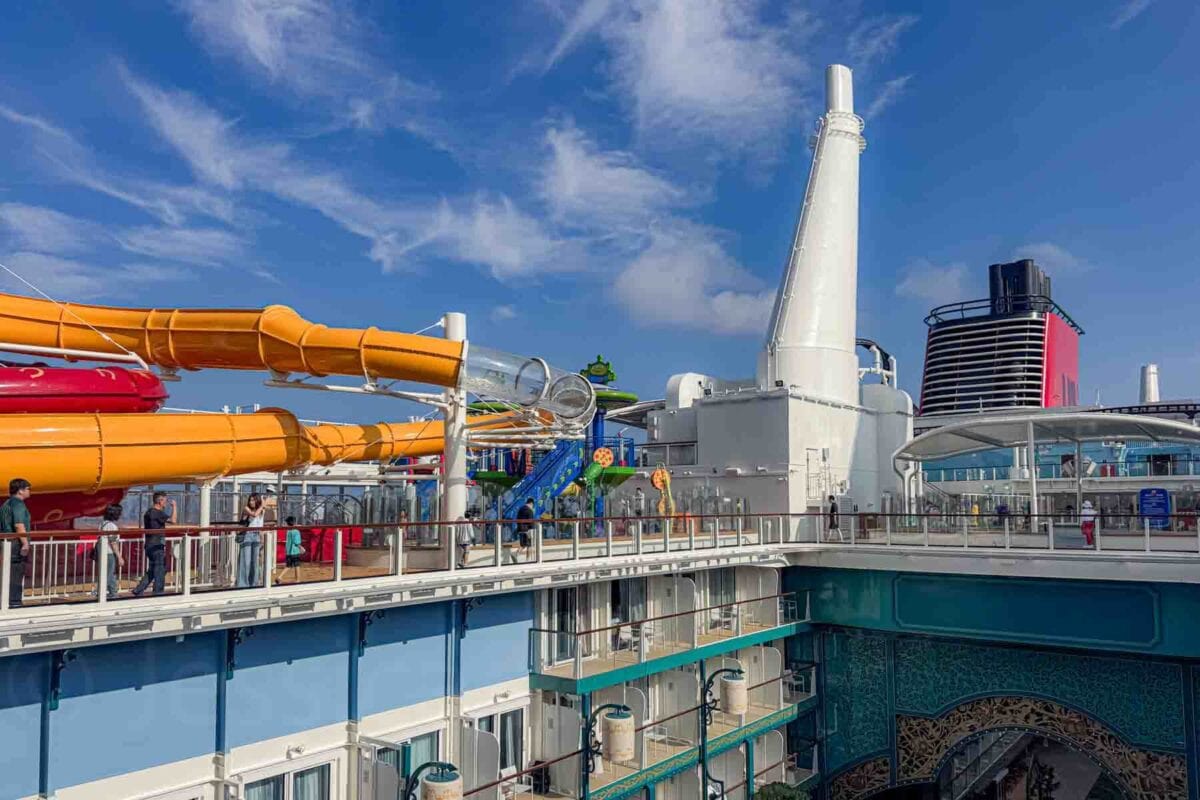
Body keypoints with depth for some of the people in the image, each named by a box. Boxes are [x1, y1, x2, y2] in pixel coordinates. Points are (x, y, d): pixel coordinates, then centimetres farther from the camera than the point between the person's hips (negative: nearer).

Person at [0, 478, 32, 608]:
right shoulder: (18, 504, -12)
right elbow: (19, 525, -23)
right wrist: (25, 543, -23)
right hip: (16, 544, -9)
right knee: (16, 575, -6)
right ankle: (14, 602, -5)